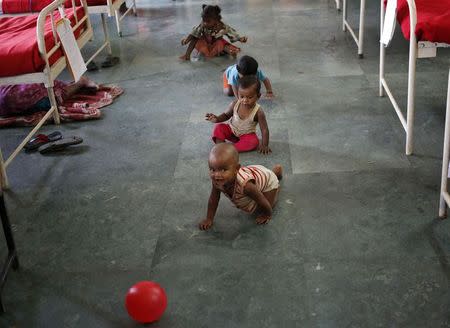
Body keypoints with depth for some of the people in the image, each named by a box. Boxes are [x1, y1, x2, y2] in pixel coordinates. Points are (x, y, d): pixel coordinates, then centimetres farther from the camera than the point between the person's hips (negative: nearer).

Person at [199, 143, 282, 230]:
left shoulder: (244, 184, -50)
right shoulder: (216, 180, -33)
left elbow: (263, 202, -34)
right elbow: (213, 200, -14)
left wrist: (267, 215, -17)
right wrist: (209, 219, -12)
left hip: (267, 180, -6)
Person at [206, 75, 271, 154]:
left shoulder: (258, 112, -26)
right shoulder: (235, 104, -18)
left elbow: (264, 129, -19)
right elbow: (226, 115, 1)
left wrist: (265, 145, -24)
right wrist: (217, 119, -19)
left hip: (247, 135, -3)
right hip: (231, 130, 3)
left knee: (254, 142, -32)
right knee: (218, 127, -20)